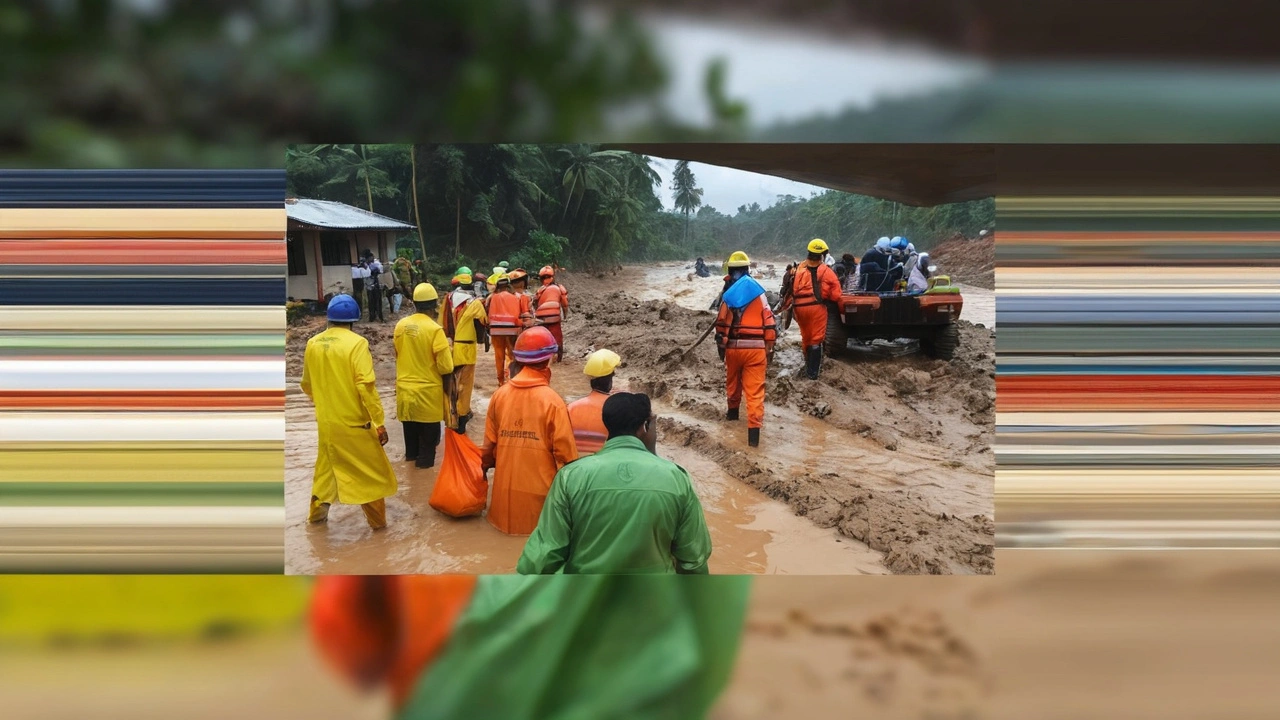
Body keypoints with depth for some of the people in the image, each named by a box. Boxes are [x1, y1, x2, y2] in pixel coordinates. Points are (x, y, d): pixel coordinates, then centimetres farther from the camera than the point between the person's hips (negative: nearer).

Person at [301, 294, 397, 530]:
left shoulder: (313, 344, 0)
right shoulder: (356, 343, -17)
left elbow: (307, 385, 12)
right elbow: (366, 386, -21)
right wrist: (379, 422, -16)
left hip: (325, 422, 5)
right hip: (354, 422, -5)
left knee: (326, 466, 24)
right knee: (371, 472, 9)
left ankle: (317, 512, 34)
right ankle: (378, 521, 16)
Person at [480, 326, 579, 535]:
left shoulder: (499, 395, -2)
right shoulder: (552, 401, -16)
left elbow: (489, 445, 7)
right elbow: (565, 452, -15)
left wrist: (485, 468, 24)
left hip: (506, 489, 5)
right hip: (540, 490, -4)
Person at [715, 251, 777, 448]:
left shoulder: (729, 295, -1)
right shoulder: (759, 294, -1)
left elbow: (721, 325, -1)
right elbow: (770, 324, -3)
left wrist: (721, 346, 10)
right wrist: (769, 348, 5)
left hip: (733, 347, 1)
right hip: (756, 348, -1)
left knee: (733, 382, 26)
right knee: (755, 390, -4)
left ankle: (733, 411, 47)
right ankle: (754, 430, -13)